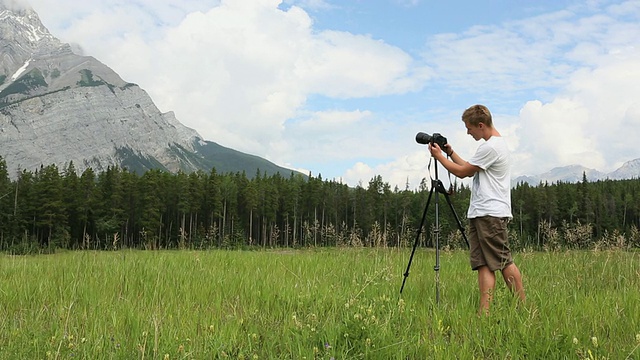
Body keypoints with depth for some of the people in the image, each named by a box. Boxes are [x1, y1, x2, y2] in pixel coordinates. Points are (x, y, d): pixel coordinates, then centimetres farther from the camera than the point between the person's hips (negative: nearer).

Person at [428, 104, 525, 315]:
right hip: (479, 213, 10)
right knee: (483, 264, 1)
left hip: (491, 213, -10)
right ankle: (484, 312, -4)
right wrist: (450, 152, 21)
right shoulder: (497, 143, 21)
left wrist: (439, 156, 5)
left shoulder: (490, 147, -12)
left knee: (504, 262, -6)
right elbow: (468, 169, 27)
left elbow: (462, 172, -6)